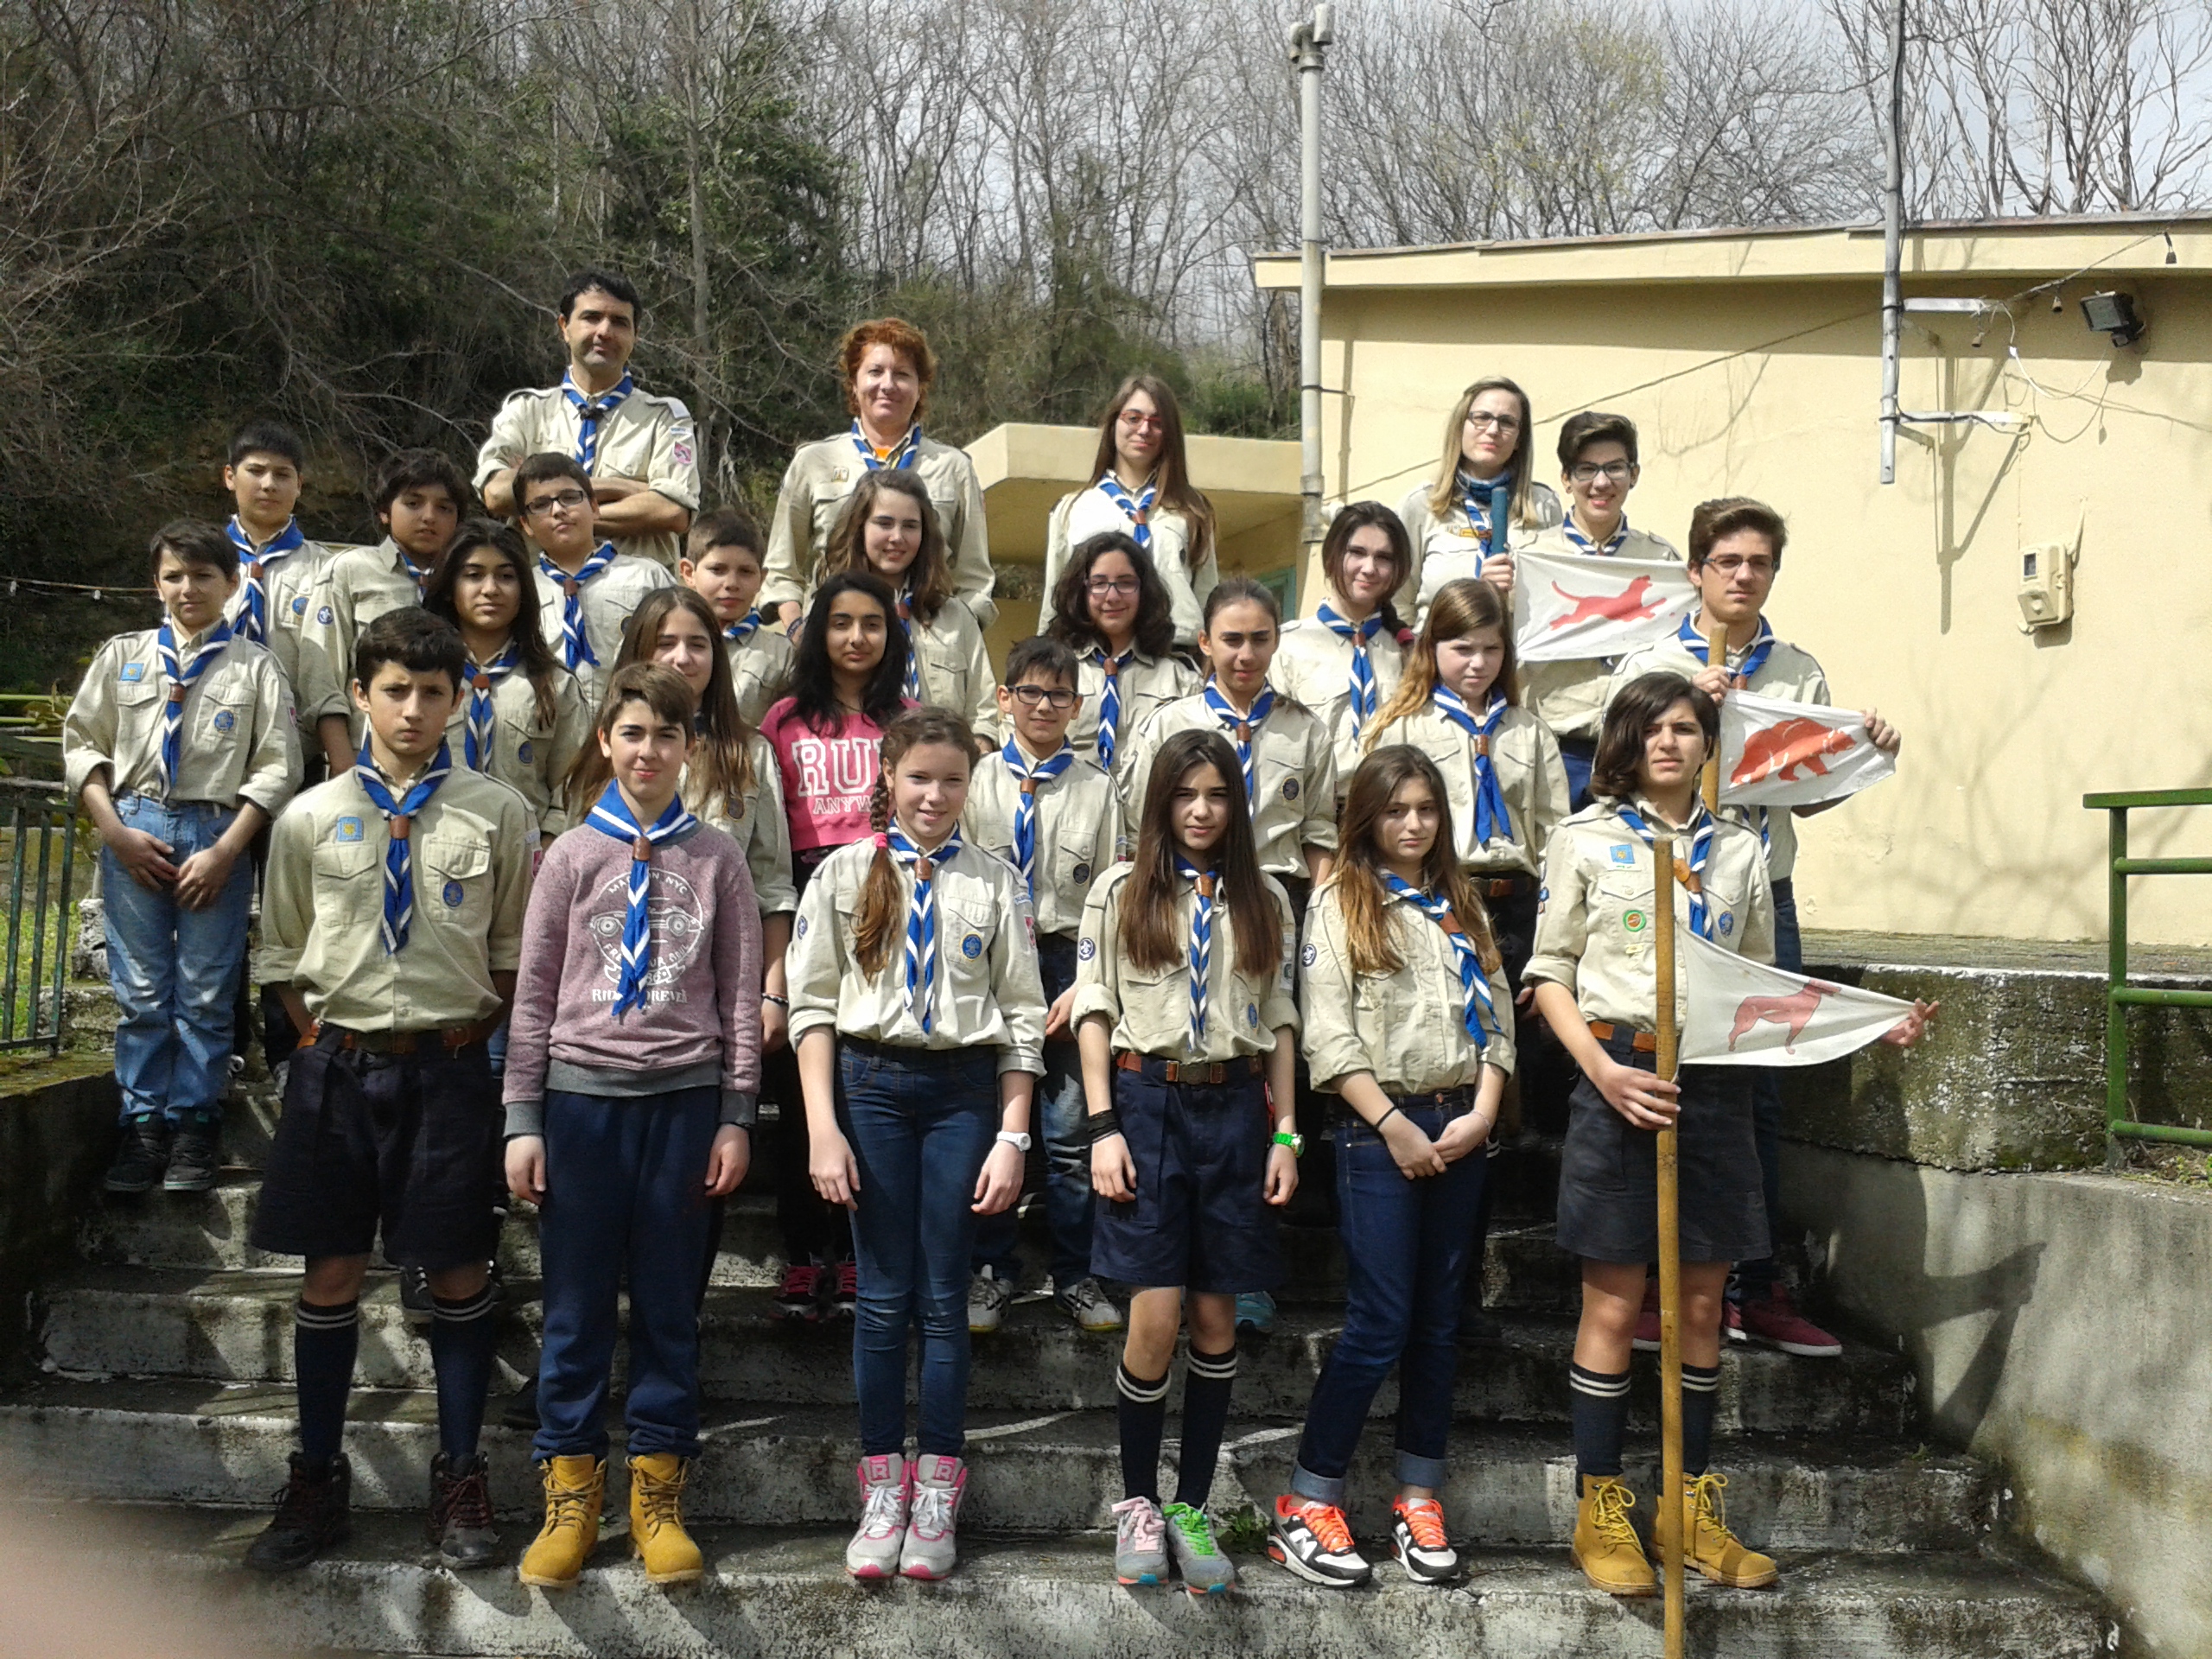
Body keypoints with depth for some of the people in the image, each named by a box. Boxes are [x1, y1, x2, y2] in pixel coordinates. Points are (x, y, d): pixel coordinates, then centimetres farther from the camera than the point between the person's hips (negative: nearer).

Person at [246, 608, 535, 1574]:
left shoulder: (498, 814, 1)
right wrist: (319, 1037, 1)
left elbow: (518, 949, 6)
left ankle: (460, 1480, 16)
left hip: (448, 1066, -1)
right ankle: (317, 1479, 20)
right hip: (337, 1064, 1)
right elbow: (282, 952, 10)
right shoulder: (311, 817, 5)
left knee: (458, 1275, 4)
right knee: (330, 1275, 7)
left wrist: (473, 1031, -3)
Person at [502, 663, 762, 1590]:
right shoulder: (573, 856, 5)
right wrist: (523, 1120, 1)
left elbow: (741, 995, 6)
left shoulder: (716, 859, 5)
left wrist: (736, 1117, 1)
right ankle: (570, 1495, 15)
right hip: (582, 1094, 0)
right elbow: (535, 993, 6)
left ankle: (657, 1495, 17)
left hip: (685, 1097, 0)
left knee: (669, 1302, 6)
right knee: (577, 1303, 4)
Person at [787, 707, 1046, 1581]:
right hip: (871, 1083, 0)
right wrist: (823, 1128, -6)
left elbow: (1022, 1015, 5)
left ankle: (937, 1496, 10)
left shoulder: (995, 881, 7)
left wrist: (1012, 1138, -2)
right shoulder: (846, 873, 6)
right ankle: (882, 1489, 12)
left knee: (944, 1297, 2)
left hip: (963, 1089, 0)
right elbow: (812, 1006, 2)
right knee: (883, 1295, 3)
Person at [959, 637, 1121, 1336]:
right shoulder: (978, 781, 7)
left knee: (1071, 1132, 1)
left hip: (1069, 961, 0)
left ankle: (1075, 1275, 13)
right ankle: (992, 1270, 19)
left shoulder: (1097, 787, 7)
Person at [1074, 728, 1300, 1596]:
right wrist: (1103, 1127, -7)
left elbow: (1279, 1021, 11)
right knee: (1155, 1319, -7)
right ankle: (1137, 1503, 11)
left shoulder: (1265, 899, 11)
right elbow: (1094, 1011, 2)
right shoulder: (1121, 890, 5)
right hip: (1148, 1100, -2)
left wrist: (1285, 1133, 5)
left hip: (1235, 1107, 2)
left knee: (1217, 1319, 3)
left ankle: (1191, 1508, 15)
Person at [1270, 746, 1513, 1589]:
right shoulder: (1341, 902, -1)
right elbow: (1328, 1034, -8)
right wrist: (1394, 1126, -13)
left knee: (1440, 1320, 8)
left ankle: (1419, 1498, 17)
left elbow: (1495, 1014, 11)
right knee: (1379, 1323, -8)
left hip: (1460, 1128, 5)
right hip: (1377, 1127, -5)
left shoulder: (1461, 903, 15)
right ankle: (1307, 1505, 2)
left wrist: (1482, 1113, -4)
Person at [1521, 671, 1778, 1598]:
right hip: (1619, 1075, -3)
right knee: (1614, 1305, 1)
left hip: (1714, 1079, 3)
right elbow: (1549, 973, 1)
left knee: (1701, 1305, 9)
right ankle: (1601, 1511, 11)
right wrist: (1603, 1069, -13)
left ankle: (1692, 1505, 21)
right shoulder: (1586, 841, 4)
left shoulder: (1739, 851, 14)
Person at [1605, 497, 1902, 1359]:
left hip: (1764, 898, 3)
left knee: (1759, 1095, 6)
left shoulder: (1800, 673, 12)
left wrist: (1865, 754, -3)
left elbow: (1812, 793, 15)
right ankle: (1662, 1283, 11)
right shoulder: (1648, 666, 3)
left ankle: (1753, 1287, 15)